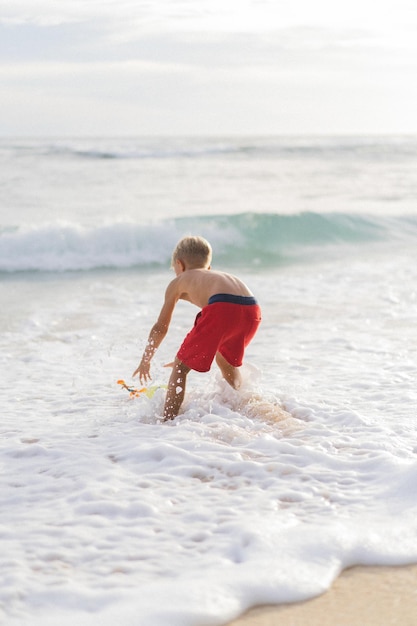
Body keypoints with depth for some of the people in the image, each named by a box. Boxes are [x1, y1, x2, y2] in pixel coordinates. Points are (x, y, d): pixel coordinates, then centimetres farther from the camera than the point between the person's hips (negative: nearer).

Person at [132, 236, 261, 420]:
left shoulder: (178, 282, 26)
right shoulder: (217, 276, 41)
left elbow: (161, 327, 30)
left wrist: (145, 361, 44)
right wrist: (189, 356, 62)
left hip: (223, 307, -6)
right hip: (252, 310, 6)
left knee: (180, 367, 8)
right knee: (226, 360, 34)